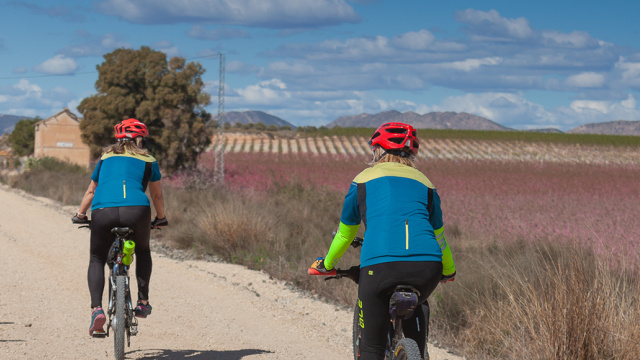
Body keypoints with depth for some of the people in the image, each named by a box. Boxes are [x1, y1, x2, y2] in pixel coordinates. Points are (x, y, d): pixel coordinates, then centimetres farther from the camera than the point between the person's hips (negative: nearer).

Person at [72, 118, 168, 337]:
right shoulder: (148, 160, 23)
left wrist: (80, 215, 49)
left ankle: (96, 309, -2)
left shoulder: (106, 157, 28)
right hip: (136, 210, -1)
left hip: (103, 211, 1)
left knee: (97, 260, 18)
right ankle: (143, 303, 22)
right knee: (143, 251, 29)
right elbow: (157, 195, 30)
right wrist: (161, 218, 46)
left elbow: (91, 191, 36)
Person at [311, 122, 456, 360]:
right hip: (427, 268, 3)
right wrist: (449, 271, 55)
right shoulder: (424, 182, 26)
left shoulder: (364, 179, 20)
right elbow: (438, 236, 37)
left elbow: (345, 233, 29)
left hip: (379, 265, -3)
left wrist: (326, 264, 47)